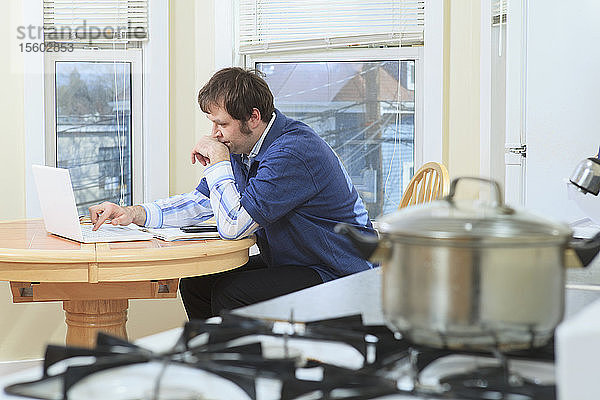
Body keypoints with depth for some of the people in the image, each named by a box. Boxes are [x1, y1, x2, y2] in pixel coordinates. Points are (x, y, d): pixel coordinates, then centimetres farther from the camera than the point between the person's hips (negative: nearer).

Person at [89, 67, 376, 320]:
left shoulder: (295, 152, -26)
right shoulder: (241, 148, 4)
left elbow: (234, 225, -30)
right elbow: (201, 201, 11)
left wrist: (218, 161, -18)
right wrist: (133, 214, -2)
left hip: (336, 276, -9)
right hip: (285, 263, 9)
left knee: (230, 294, -24)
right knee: (194, 284, 2)